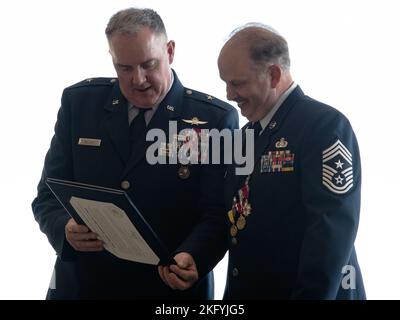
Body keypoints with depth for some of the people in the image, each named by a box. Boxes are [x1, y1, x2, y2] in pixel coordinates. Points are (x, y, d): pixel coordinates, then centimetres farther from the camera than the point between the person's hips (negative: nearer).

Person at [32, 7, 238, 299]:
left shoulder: (215, 118, -8)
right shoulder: (79, 102, 0)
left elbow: (218, 213, -9)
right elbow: (49, 196, 1)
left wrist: (192, 257, -29)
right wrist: (66, 229, -21)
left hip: (171, 288, -2)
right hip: (81, 285, 2)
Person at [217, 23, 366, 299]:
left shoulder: (324, 124, -15)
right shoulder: (247, 134, 11)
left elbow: (332, 229, -21)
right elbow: (237, 217, 11)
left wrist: (311, 294, -21)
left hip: (314, 291, -7)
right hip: (245, 289, 8)